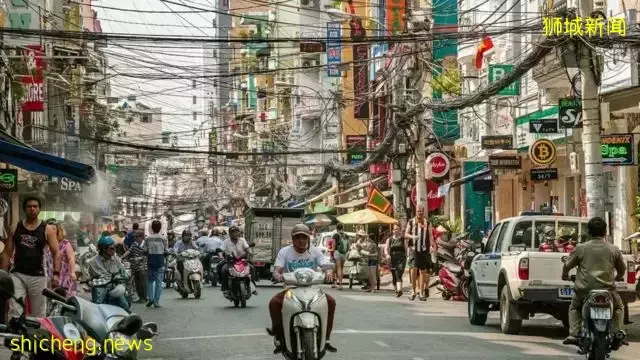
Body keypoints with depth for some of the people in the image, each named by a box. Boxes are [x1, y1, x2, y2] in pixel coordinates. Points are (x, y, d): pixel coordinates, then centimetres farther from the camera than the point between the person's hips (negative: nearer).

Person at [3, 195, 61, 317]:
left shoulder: (47, 230, 1)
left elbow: (56, 253, -3)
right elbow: (8, 253, 10)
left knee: (38, 315, 6)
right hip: (17, 275, 1)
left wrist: (56, 273, -16)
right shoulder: (15, 228, 7)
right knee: (14, 312, -9)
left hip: (37, 276, -1)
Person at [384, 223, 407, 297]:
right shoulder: (389, 239, 11)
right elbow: (386, 249, 3)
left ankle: (399, 290, -33)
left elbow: (406, 249, 6)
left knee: (398, 275, -20)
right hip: (392, 259, 3)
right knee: (394, 276, 9)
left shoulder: (403, 239, 6)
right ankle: (396, 290, 25)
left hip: (401, 259, -3)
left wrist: (405, 258, -2)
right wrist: (387, 255, -17)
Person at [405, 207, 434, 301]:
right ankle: (414, 291, 2)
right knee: (414, 270, -7)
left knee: (423, 271, 0)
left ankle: (422, 293, 1)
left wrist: (431, 245, -9)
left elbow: (430, 235, 7)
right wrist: (412, 236, -12)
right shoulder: (411, 222, 9)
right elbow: (406, 234, 9)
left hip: (424, 250, 1)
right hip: (413, 249, 0)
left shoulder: (427, 223, 10)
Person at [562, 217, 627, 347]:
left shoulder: (581, 248, 1)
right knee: (618, 307, 28)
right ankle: (616, 334, 13)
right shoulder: (613, 249, 4)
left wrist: (565, 275, 31)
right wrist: (618, 277, 41)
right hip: (607, 289, 0)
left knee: (574, 308, 27)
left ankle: (573, 335, 9)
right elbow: (622, 269, 18)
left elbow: (567, 265, 8)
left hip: (584, 289, 0)